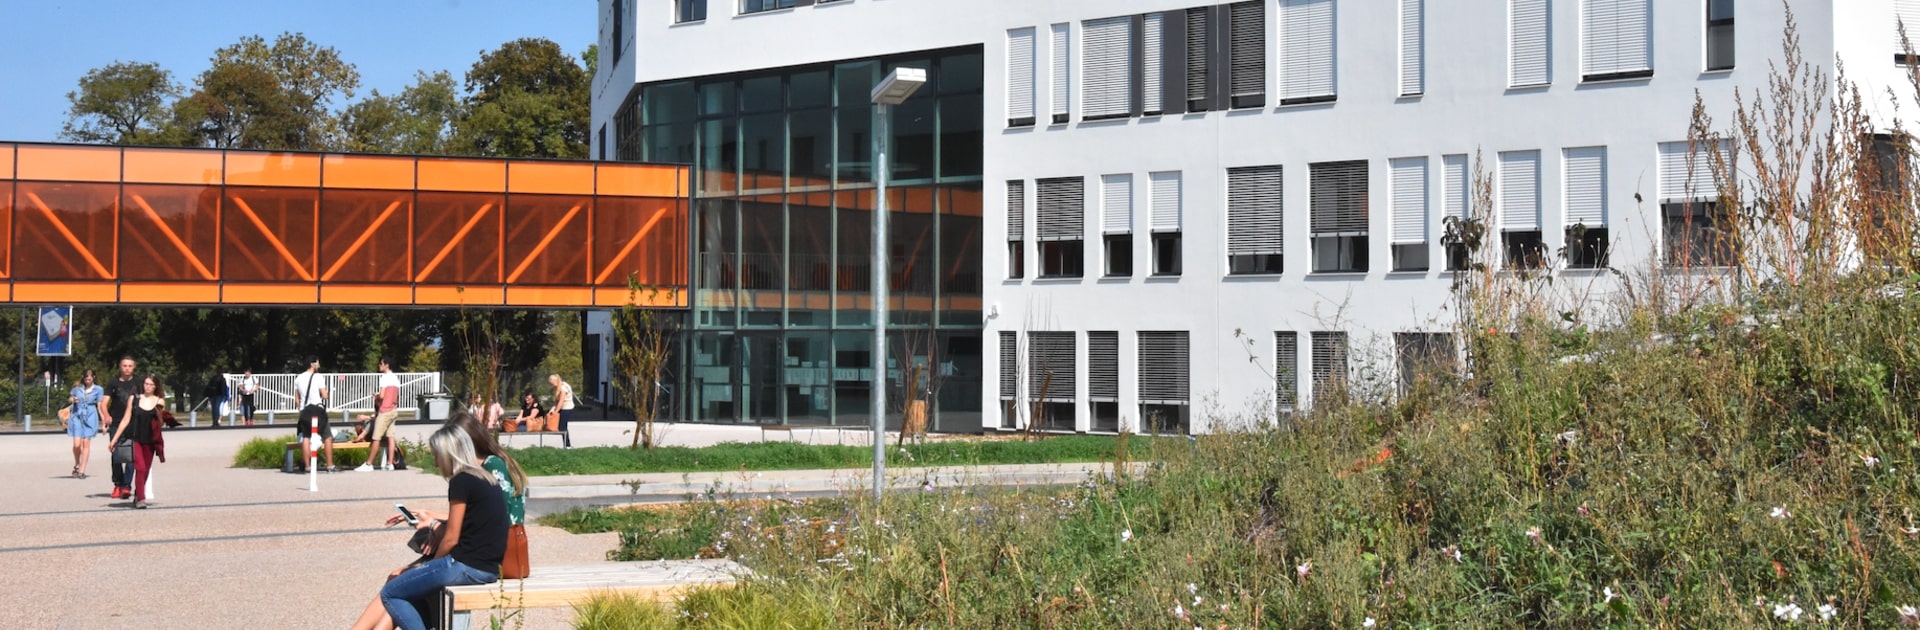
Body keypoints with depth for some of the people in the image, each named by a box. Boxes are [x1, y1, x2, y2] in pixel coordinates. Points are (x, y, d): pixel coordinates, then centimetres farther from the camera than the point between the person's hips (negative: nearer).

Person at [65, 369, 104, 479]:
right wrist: (72, 400, -5)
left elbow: (100, 406, 3)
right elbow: (69, 398, 19)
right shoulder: (77, 387, 5)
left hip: (90, 417, -1)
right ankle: (77, 465, 18)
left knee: (86, 443, -3)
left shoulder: (98, 390, 2)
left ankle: (82, 471, 2)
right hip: (77, 416, 1)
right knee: (77, 444, -8)